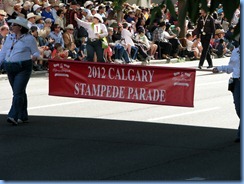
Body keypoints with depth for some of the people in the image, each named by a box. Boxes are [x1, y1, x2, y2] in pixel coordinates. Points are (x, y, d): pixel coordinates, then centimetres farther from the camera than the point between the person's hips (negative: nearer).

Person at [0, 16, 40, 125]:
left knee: (18, 92, -13)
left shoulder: (29, 39, -4)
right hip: (10, 68, 6)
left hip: (23, 68, -6)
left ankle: (14, 116, -19)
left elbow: (36, 53, -1)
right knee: (19, 92, 12)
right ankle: (23, 116, 19)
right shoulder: (10, 37, 12)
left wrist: (35, 57, -23)